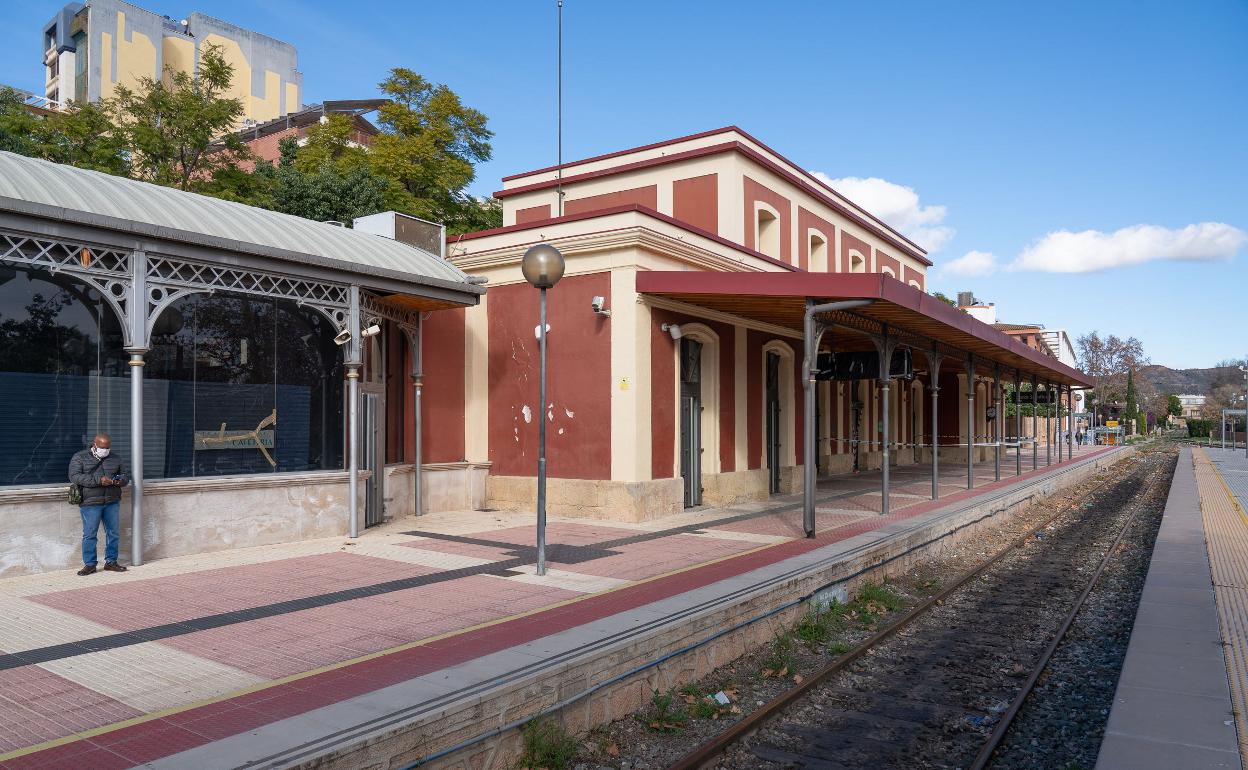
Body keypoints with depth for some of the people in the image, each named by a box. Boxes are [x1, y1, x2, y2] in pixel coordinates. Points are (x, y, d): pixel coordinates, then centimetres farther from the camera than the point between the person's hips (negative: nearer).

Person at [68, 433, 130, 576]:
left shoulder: (115, 458, 13)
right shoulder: (79, 457, 1)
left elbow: (126, 473, 19)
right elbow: (74, 476, -11)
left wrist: (121, 480, -6)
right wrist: (98, 480, -22)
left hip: (112, 502, 4)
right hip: (91, 503, -4)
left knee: (113, 533, 7)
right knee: (89, 535, -1)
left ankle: (111, 562, 17)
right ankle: (89, 564, 9)